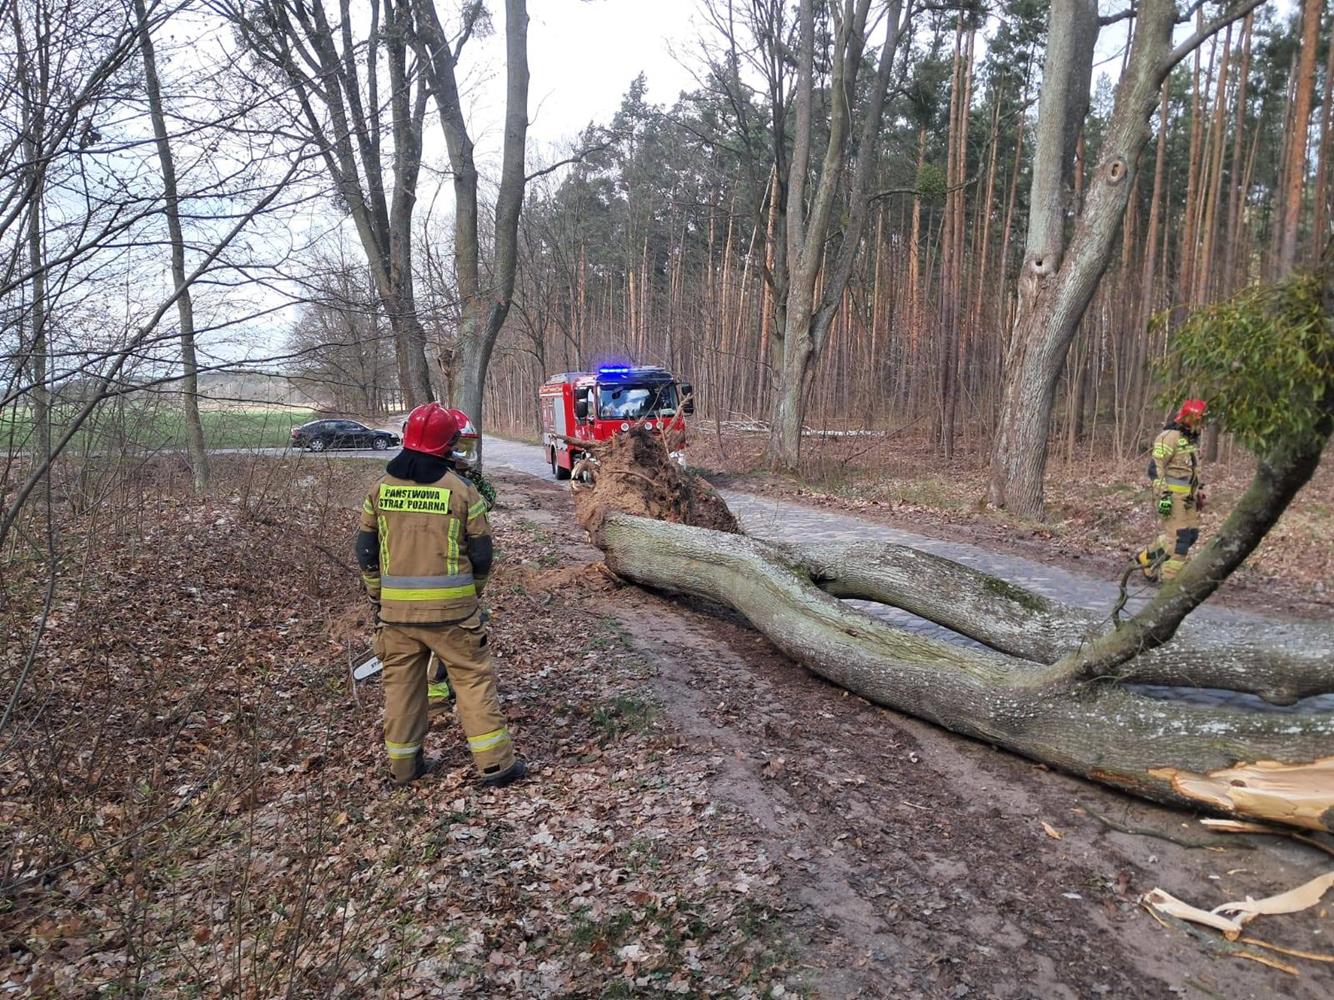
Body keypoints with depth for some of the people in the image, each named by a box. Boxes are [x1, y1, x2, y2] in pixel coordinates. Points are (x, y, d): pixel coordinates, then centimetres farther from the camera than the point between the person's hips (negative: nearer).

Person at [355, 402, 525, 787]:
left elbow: (366, 552, 8)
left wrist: (377, 597, 19)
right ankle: (495, 764, 8)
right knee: (473, 679, 5)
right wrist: (473, 592, 15)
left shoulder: (380, 488, 2)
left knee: (401, 683, 14)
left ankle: (403, 764, 25)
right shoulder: (461, 490, -7)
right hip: (452, 607, -3)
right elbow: (481, 554, -2)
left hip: (396, 607, 3)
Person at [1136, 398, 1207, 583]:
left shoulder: (1193, 439, 17)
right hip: (1171, 495, -9)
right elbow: (1156, 467, -18)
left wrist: (1198, 492, 24)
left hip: (1188, 496, 9)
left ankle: (1147, 557, 22)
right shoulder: (1170, 436, -13)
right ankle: (1171, 578, 0)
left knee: (1191, 533, 9)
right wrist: (1162, 495, -22)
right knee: (1178, 536, -8)